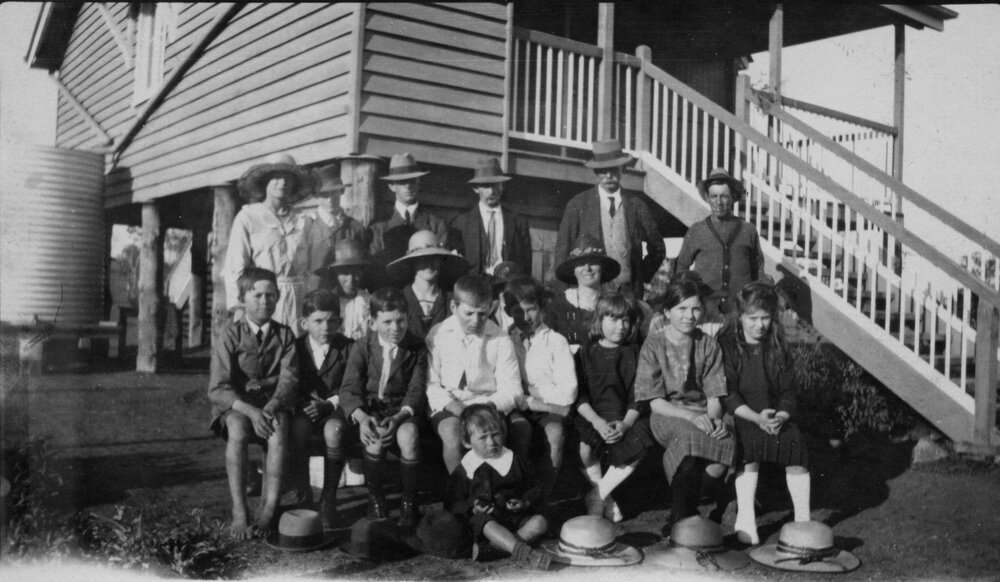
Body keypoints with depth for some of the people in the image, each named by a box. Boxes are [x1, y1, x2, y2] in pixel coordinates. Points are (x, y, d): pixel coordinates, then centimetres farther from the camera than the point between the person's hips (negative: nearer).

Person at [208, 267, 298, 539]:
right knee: (237, 430, -35)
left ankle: (269, 508, -29)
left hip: (273, 404, 1)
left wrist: (270, 408, -23)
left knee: (278, 430, -33)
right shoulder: (231, 336, -1)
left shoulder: (284, 335, 7)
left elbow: (289, 378, -4)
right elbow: (217, 389, -9)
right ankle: (239, 511, -31)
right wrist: (250, 410, -25)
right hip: (235, 405, -1)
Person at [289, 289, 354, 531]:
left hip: (336, 408, -1)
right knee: (297, 428, -33)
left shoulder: (348, 348, 0)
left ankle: (328, 500, -21)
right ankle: (302, 494, -17)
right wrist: (304, 403, -17)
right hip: (304, 410, 1)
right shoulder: (296, 348, 4)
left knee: (333, 429, -35)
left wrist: (329, 404, -20)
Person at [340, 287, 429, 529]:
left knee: (408, 435, -35)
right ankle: (375, 501, -10)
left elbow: (416, 391, -4)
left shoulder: (417, 349, 2)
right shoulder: (362, 349, 3)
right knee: (376, 438, -34)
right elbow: (349, 389, -6)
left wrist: (399, 417, -25)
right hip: (370, 410, 0)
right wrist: (361, 417, -27)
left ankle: (409, 503, -15)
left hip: (404, 411, 0)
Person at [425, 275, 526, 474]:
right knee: (452, 430, -35)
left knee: (522, 428, -27)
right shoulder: (438, 335, 2)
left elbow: (512, 391, -2)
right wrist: (451, 404, -20)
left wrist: (489, 407, -22)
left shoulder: (500, 339, 2)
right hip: (448, 407, -1)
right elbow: (430, 383, -1)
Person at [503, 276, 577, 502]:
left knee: (555, 433, -31)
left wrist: (529, 396, -7)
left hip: (549, 410, 0)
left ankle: (544, 498, -20)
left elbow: (567, 393, -2)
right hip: (515, 410, 0)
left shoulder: (556, 342, 7)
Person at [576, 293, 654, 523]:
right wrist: (597, 421, -20)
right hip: (591, 417, -1)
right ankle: (606, 499, -6)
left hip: (625, 417, 1)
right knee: (584, 445, -32)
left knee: (638, 443, -29)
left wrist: (626, 423, -16)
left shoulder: (634, 353, 11)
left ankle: (597, 496, -11)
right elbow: (579, 396, -2)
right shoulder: (586, 353, 7)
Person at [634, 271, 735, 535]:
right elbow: (655, 402, -5)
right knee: (690, 437, -38)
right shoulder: (654, 345, 1)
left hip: (703, 414, 3)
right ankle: (681, 521, -22)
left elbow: (714, 396, 6)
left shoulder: (708, 344, 11)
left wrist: (714, 418, -17)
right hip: (667, 415, -3)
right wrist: (691, 416, -20)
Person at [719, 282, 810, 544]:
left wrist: (780, 417, -14)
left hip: (774, 416, 4)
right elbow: (727, 394, -10)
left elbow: (788, 391, 7)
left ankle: (803, 518, -20)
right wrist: (756, 417, -23)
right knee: (751, 442, -33)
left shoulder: (776, 347, 11)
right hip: (738, 416, -4)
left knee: (796, 441, -24)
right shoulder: (726, 344, -3)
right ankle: (745, 517, -31)